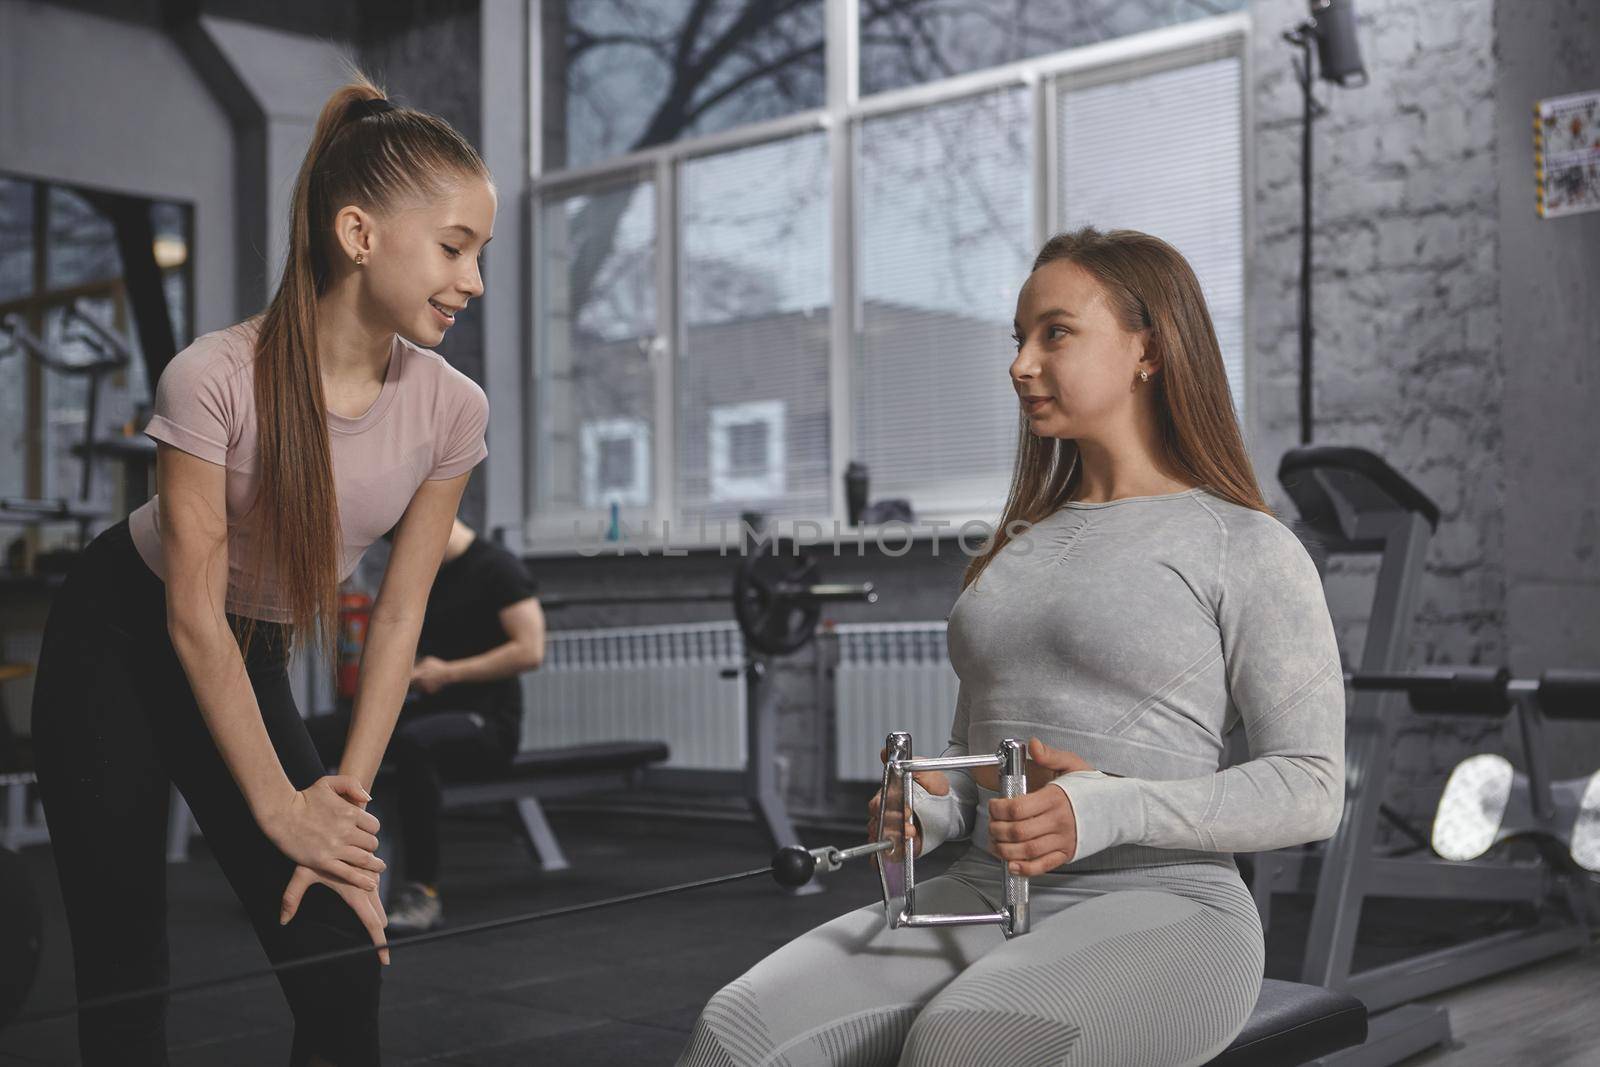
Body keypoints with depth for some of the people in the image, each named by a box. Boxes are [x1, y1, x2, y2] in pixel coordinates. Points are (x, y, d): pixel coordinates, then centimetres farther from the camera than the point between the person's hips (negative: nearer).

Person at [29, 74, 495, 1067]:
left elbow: (398, 616, -8)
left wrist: (348, 798, -12)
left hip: (254, 663, 4)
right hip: (121, 640, -3)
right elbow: (194, 617, -22)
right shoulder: (217, 378, -28)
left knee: (346, 966, -7)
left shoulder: (450, 409, -16)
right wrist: (283, 808, -18)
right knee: (122, 976, -3)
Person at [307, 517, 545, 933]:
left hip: (486, 721, -8)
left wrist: (449, 672, -18)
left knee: (411, 742, -42)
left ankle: (423, 893, -34)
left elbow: (530, 651, -20)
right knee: (307, 737, -11)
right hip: (428, 709, 8)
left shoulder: (497, 568, -11)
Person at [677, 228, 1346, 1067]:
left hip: (1160, 905, -5)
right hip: (980, 898, 6)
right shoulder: (1018, 547, 22)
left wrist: (1112, 810, -19)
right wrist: (925, 810, 2)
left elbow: (1310, 790, -4)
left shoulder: (1248, 549, 2)